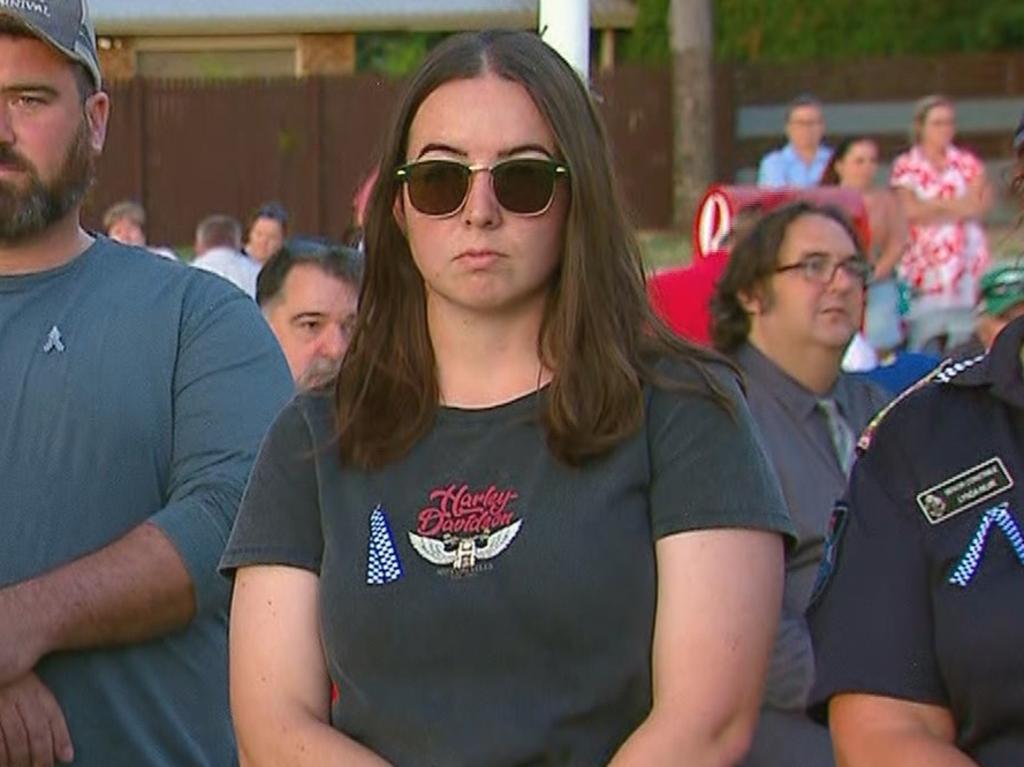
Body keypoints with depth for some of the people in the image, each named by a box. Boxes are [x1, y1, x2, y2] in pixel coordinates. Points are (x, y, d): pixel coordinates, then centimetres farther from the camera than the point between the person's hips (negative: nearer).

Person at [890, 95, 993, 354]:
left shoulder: (968, 163, 12)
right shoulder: (906, 166, 5)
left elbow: (981, 206, 1)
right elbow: (910, 210, -7)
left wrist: (933, 208, -10)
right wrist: (957, 205, -6)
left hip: (967, 260, 2)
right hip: (925, 262, -2)